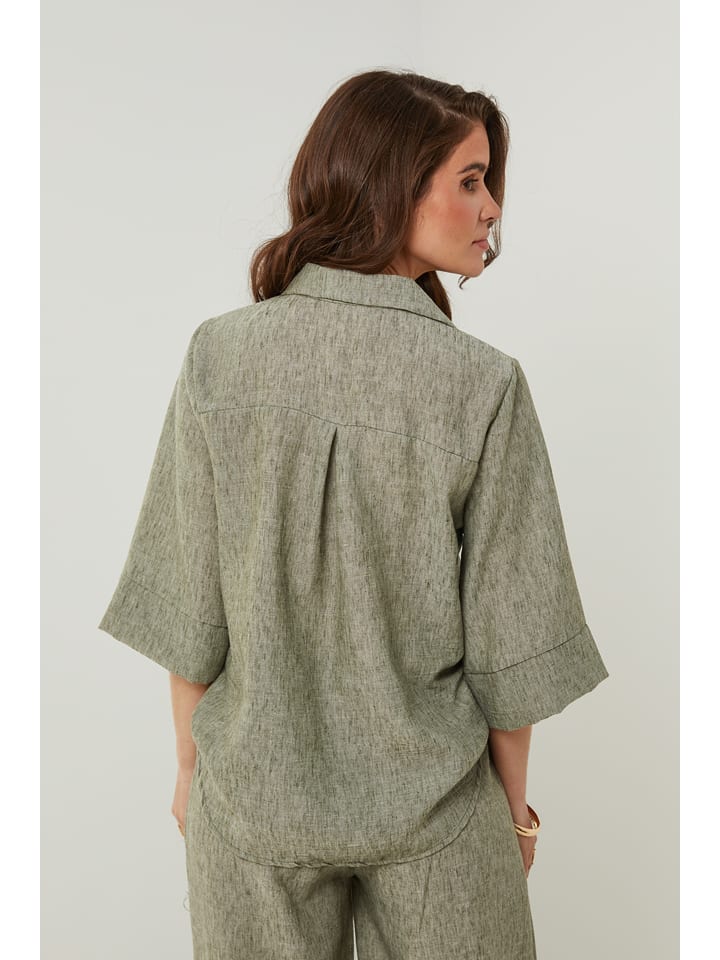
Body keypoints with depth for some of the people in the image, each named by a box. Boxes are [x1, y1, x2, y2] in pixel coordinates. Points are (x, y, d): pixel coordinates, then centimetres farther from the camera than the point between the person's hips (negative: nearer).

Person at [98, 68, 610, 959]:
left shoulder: (219, 356, -14)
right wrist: (514, 801, 5)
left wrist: (190, 763, 8)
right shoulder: (482, 384, -18)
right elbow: (506, 638, -12)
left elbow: (186, 602, -8)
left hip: (254, 791, 2)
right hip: (433, 801, -1)